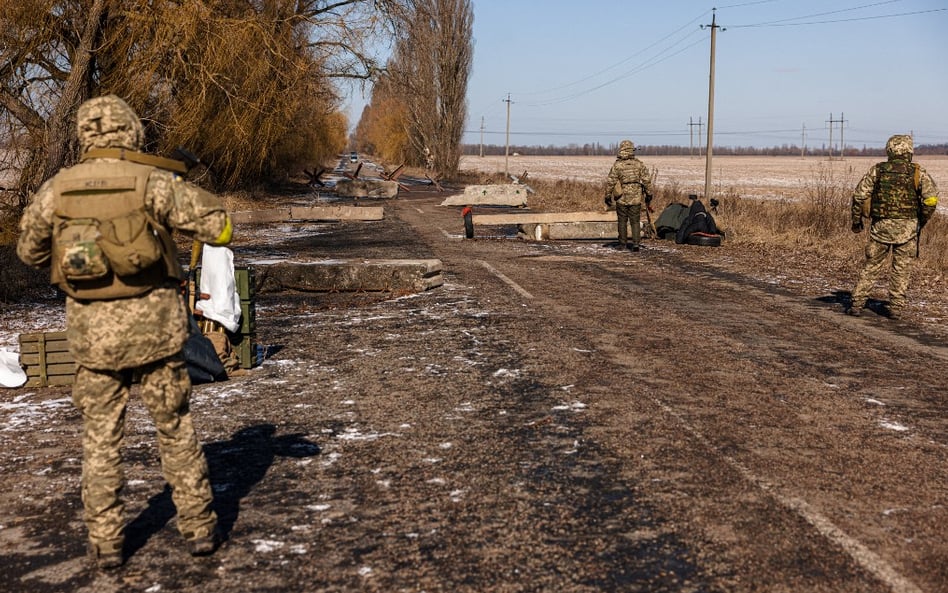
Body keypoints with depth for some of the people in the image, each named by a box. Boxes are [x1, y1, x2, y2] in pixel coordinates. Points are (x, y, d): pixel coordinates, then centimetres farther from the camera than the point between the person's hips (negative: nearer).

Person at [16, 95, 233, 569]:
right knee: (176, 431, 12)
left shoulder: (56, 188, 0)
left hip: (92, 330, 1)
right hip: (153, 324, -1)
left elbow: (29, 250, 13)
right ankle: (199, 528, 17)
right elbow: (219, 228, -6)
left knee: (100, 439, 12)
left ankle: (105, 543, 16)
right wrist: (185, 193, 11)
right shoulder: (154, 182, -8)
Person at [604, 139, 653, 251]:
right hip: (636, 198, 1)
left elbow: (610, 182, -5)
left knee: (622, 221, 11)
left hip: (621, 199, -1)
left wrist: (608, 196, 4)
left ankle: (622, 244, 15)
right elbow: (647, 181, -1)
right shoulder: (640, 164, -1)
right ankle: (635, 243, -5)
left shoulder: (617, 165, -6)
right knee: (635, 222, 5)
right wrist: (649, 195, 9)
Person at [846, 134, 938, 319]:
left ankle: (856, 304, 9)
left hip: (881, 226, 1)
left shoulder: (877, 170, 3)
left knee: (871, 266, 11)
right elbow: (931, 199, -9)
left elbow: (859, 195, -1)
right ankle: (895, 308, 10)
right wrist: (921, 221, 5)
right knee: (901, 269, 9)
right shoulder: (918, 172, 0)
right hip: (907, 227, -1)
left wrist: (856, 221, 9)